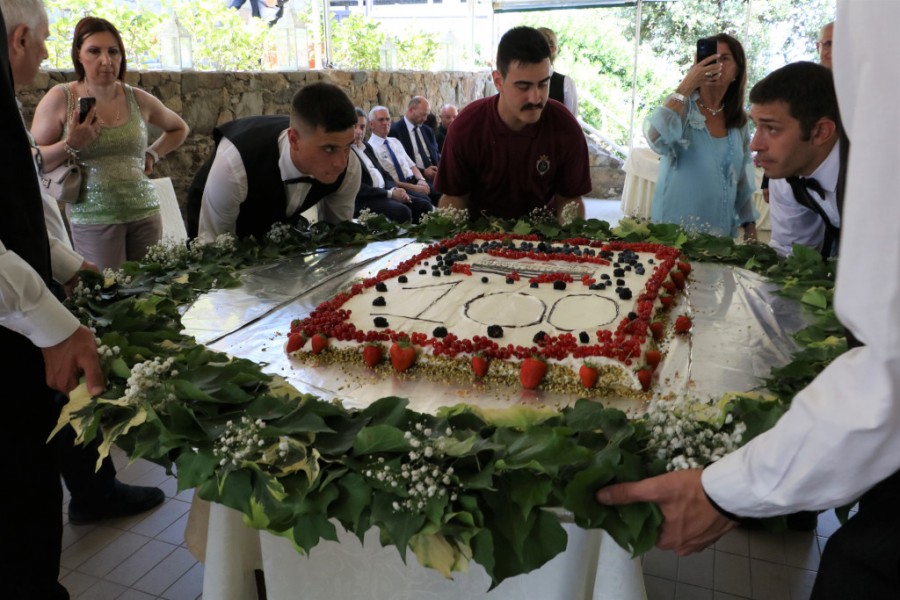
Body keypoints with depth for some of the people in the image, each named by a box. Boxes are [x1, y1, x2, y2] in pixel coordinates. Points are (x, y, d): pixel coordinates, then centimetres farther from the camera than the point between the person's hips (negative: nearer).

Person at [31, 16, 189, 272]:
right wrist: (70, 145, -18)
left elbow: (179, 128, 24)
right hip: (93, 218, -3)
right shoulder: (59, 99, -2)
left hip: (145, 212, 3)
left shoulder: (139, 99, 5)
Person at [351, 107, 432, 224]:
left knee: (424, 205, -9)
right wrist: (390, 193, -17)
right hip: (364, 201, -8)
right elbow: (358, 189, -16)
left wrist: (394, 189, -3)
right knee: (402, 211, -32)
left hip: (384, 192, 9)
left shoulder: (366, 146, 18)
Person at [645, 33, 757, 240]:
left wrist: (750, 227, 11)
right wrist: (686, 86, -26)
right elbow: (656, 141, -29)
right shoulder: (682, 107, -8)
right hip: (673, 228, -4)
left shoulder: (739, 120, 6)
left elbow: (744, 178, 13)